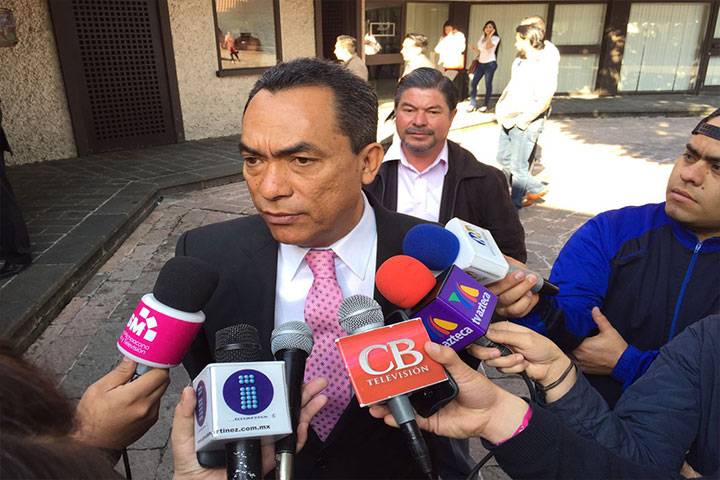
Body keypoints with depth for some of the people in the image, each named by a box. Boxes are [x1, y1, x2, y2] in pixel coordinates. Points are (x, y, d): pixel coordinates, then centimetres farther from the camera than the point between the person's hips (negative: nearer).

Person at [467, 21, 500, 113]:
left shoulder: (495, 38, -3)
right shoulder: (482, 38, 17)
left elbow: (488, 46, -22)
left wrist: (490, 35, -19)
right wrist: (474, 48, -1)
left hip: (490, 63, -6)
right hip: (480, 63, 6)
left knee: (488, 84, -4)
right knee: (473, 83, -5)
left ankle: (485, 105, 3)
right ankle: (473, 104, 0)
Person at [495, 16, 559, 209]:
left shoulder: (545, 68, -21)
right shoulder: (520, 60, 5)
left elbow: (543, 103, -24)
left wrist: (520, 121, -19)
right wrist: (499, 105, 9)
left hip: (525, 125, -10)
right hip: (508, 120, 10)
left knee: (518, 167, 4)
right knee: (503, 159, 20)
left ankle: (513, 202, 23)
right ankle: (536, 188, 33)